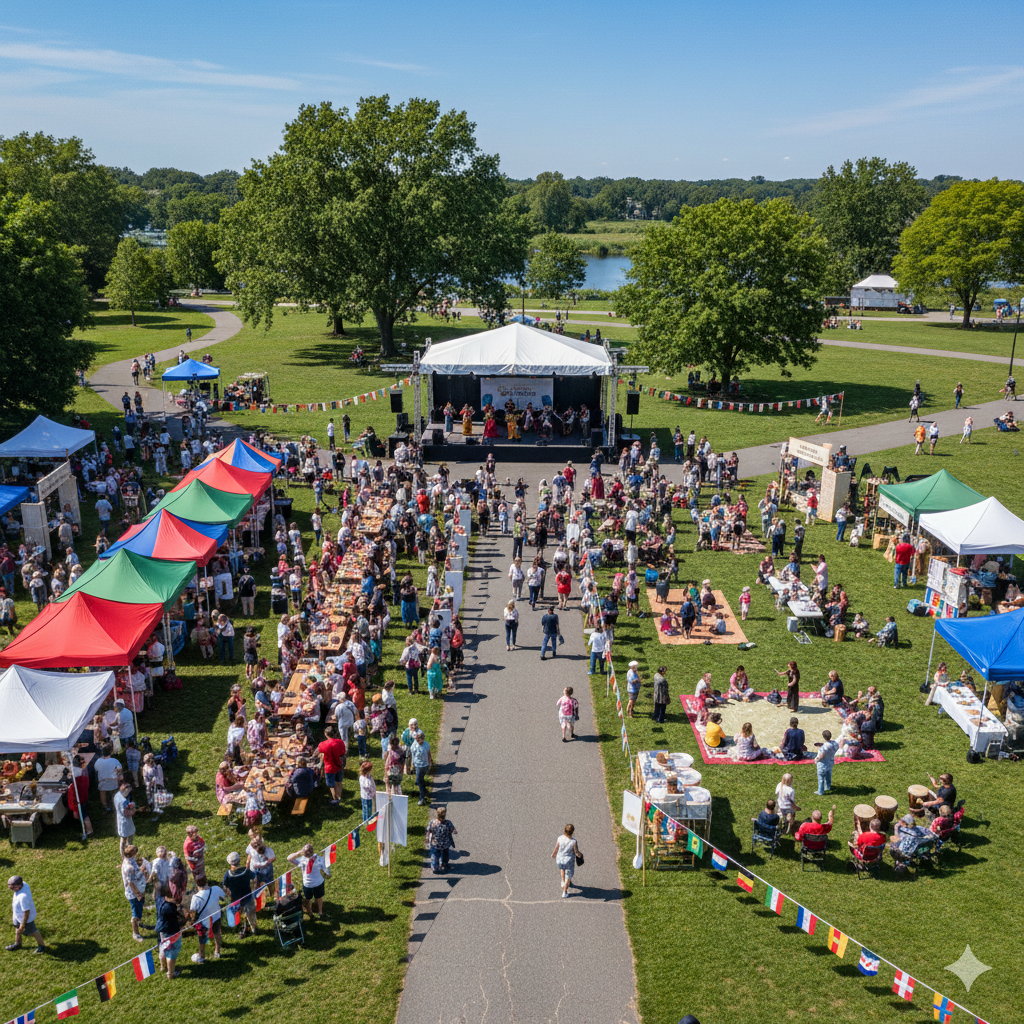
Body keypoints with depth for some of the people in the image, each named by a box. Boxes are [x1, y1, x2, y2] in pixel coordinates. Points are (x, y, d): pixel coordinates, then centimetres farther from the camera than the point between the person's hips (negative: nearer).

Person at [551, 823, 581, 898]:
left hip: (560, 859, 2)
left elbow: (556, 849, -8)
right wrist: (580, 855, 6)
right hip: (569, 861, -2)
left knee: (562, 868, 39)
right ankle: (564, 892, 33)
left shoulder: (560, 838, -21)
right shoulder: (574, 842, -28)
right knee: (568, 876, 22)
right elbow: (576, 852, -17)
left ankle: (563, 882, 43)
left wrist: (553, 854, 12)